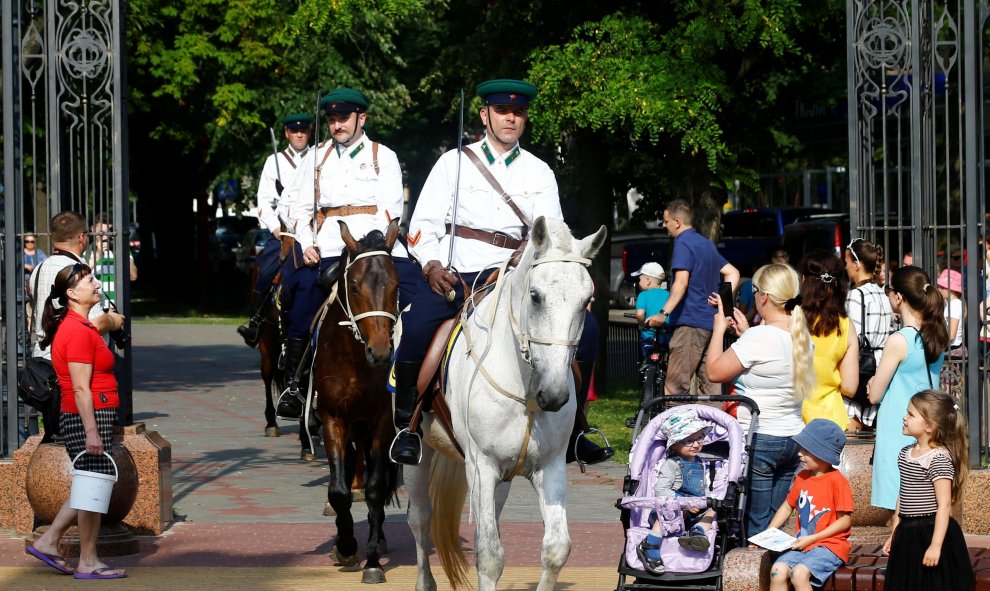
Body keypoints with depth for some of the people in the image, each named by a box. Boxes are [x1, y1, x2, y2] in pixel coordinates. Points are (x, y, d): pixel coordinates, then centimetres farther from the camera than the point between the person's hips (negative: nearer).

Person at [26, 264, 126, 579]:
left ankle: (47, 542, 21)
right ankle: (88, 563, 5)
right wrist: (91, 432, -22)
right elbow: (81, 389, -20)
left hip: (89, 419, 10)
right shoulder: (79, 331, -16)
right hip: (88, 418, -10)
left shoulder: (79, 326, 16)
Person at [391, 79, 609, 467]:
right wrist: (432, 266, -16)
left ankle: (572, 432, -3)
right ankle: (407, 426, -13)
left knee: (584, 327, -16)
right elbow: (423, 224, 3)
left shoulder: (539, 172, 14)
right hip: (454, 275, -2)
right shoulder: (454, 162, 9)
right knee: (416, 326, -32)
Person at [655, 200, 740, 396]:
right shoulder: (707, 244, 19)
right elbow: (733, 273, 22)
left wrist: (664, 313, -26)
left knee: (675, 387, -13)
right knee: (709, 384, 9)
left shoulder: (683, 244, -9)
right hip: (711, 323, 9)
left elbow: (681, 283, -21)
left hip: (690, 323, -9)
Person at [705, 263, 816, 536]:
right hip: (793, 439, 8)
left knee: (755, 527, -2)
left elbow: (715, 371, -11)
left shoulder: (759, 338, -18)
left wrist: (719, 328, 1)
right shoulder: (802, 336, 7)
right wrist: (745, 332, 18)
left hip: (758, 439, -8)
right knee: (776, 524, 11)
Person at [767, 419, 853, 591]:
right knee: (778, 570, -20)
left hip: (830, 545, -6)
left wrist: (812, 538, -13)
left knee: (799, 573, -30)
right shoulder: (802, 477, 11)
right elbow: (787, 507, 23)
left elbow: (845, 521, -10)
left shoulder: (837, 481, -10)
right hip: (803, 544, 6)